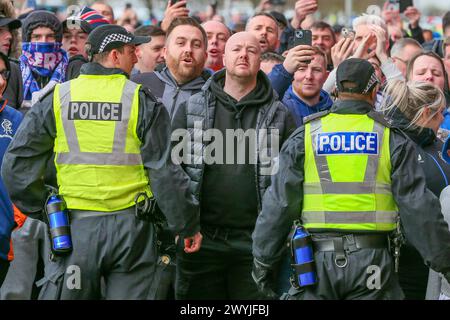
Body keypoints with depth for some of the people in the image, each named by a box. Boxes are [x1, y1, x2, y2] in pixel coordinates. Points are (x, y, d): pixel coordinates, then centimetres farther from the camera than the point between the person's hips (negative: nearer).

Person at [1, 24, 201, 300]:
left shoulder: (57, 98, 2)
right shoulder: (142, 100, -4)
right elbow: (165, 170, -5)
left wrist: (38, 209, 16)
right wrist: (188, 225, 4)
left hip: (74, 226, 1)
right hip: (129, 226, -1)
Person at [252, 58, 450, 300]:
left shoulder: (304, 136, 4)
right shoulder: (393, 139, 3)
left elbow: (279, 203, 3)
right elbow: (419, 208, 0)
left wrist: (262, 260, 11)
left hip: (318, 261, 1)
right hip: (372, 260, 0)